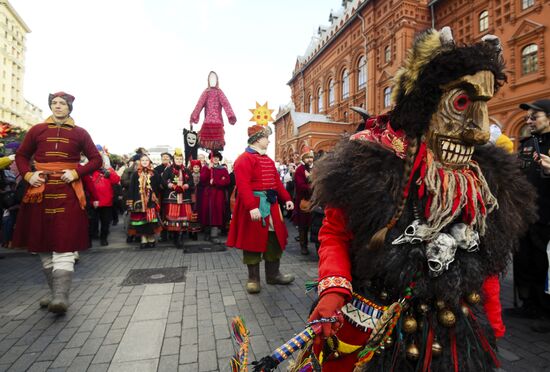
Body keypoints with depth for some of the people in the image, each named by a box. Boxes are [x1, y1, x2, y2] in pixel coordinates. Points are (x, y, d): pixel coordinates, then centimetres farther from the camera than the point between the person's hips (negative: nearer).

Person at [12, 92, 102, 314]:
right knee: (43, 246, 10)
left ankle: (61, 297, -8)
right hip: (40, 193, 3)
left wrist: (76, 173, -9)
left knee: (64, 247, -8)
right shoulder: (37, 130, 11)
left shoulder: (80, 133, 6)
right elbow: (21, 156, 17)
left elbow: (96, 159, 5)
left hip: (68, 194, -3)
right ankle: (55, 293, 24)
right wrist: (28, 175, -1)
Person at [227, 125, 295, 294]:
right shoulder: (244, 159, -11)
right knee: (253, 240, 3)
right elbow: (243, 185, -22)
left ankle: (273, 274, 28)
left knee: (275, 239, 13)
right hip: (254, 206, -8)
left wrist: (286, 198, 10)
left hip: (271, 205, 8)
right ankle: (253, 278, 18)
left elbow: (276, 181, 17)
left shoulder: (268, 160, 16)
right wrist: (252, 207, -30)